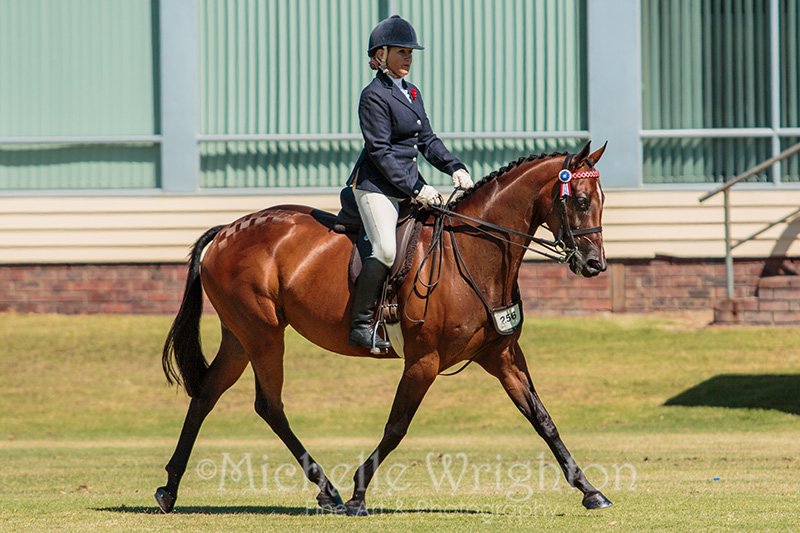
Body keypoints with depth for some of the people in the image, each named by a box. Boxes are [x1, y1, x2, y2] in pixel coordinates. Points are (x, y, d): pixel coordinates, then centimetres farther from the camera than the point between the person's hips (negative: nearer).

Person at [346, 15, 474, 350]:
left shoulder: (411, 93, 16)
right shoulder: (374, 96, -11)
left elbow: (427, 140, 17)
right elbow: (380, 151, -16)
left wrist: (454, 168, -1)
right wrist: (416, 189, -19)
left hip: (408, 187, 9)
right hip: (377, 187, -9)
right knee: (386, 250, -24)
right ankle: (360, 325, -17)